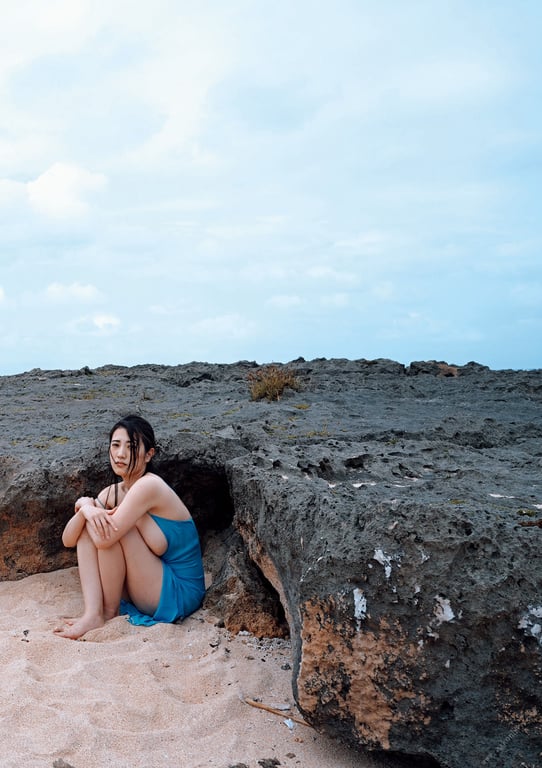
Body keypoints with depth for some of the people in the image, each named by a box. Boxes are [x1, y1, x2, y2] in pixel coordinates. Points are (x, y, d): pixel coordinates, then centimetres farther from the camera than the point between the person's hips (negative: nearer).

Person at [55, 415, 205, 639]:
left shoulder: (149, 486, -21)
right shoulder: (112, 492, 5)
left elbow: (104, 539, -27)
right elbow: (68, 540, 0)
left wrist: (85, 503, -8)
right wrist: (86, 509, -21)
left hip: (179, 594, -8)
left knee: (109, 530, -20)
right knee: (93, 523, -4)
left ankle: (109, 611, -6)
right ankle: (93, 613, -14)